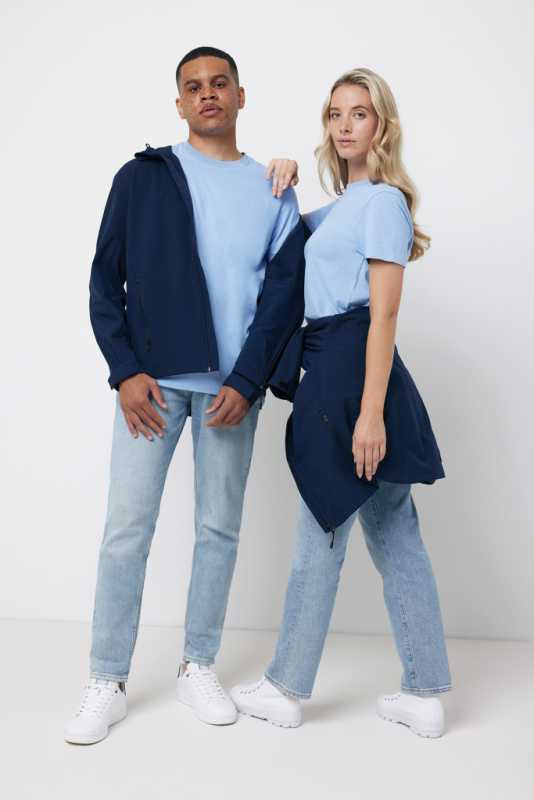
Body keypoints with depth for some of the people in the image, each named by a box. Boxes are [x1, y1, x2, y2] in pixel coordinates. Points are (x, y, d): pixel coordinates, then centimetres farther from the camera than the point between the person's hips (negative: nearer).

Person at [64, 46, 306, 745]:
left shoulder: (273, 191, 8)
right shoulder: (142, 177, 7)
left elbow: (284, 296, 3)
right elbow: (104, 282, 4)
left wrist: (246, 383, -8)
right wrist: (125, 371, -7)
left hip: (232, 386, 1)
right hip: (151, 380, -1)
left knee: (219, 529, 7)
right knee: (127, 526, -2)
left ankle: (199, 667, 23)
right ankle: (108, 683, 9)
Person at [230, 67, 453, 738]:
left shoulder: (382, 199, -8)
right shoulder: (344, 204, 19)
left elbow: (384, 312, -15)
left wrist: (371, 411, -20)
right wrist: (283, 183, 14)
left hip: (350, 370, -9)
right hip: (331, 370, 9)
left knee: (320, 536, 1)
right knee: (394, 534, 9)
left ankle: (286, 689, 15)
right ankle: (426, 695, 18)